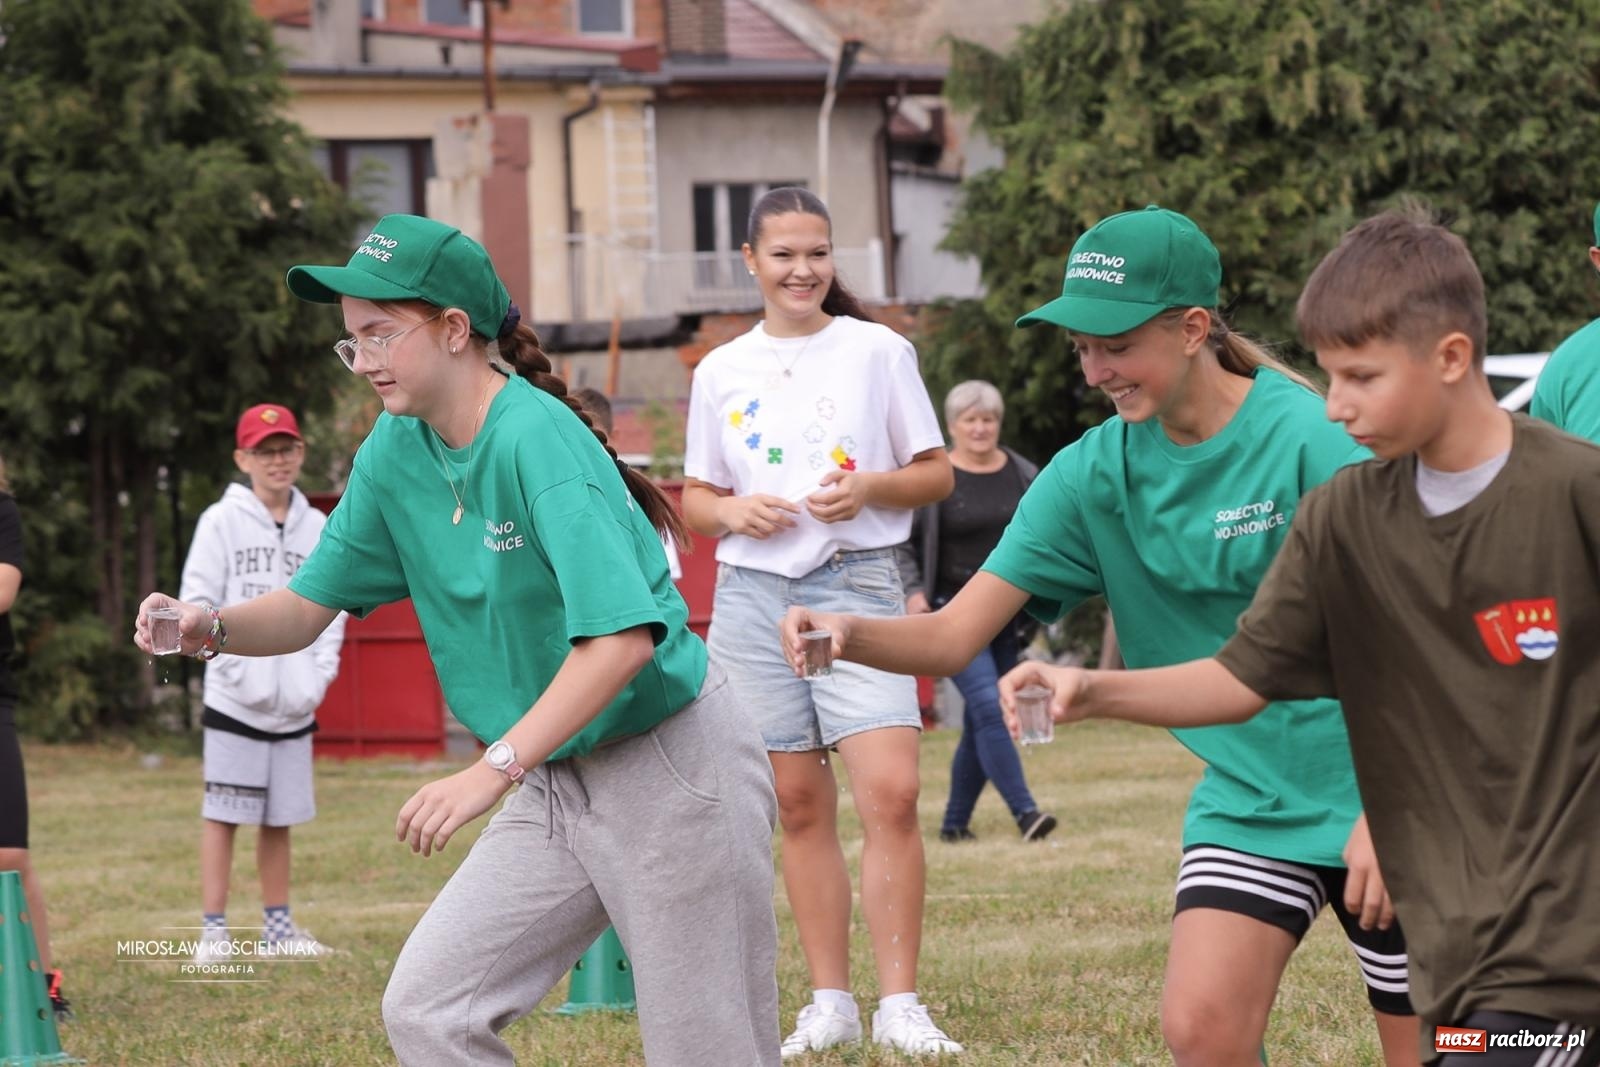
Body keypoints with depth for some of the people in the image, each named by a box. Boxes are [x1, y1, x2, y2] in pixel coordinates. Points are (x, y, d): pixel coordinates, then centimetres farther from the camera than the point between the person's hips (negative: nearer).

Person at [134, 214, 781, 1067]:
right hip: (553, 787, 8)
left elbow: (623, 637, -31)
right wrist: (210, 628, -14)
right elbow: (307, 607, 8)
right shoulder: (396, 452, 2)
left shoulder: (535, 438, -22)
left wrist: (493, 770, -35)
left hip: (670, 766, -8)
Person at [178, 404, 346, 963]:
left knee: (279, 816, 10)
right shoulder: (222, 522, -3)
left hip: (295, 705, 4)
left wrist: (318, 673, 0)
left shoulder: (317, 528, 8)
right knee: (223, 812, -3)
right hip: (234, 701, -4)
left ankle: (278, 926, 19)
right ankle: (213, 930, -1)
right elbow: (197, 604, -6)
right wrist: (237, 667, -15)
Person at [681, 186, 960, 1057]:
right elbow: (693, 498, 15)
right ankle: (829, 1002, 13)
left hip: (858, 585, -3)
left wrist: (871, 487, -14)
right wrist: (733, 510, -7)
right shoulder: (721, 372, 9)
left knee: (891, 792, -15)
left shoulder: (879, 351, 2)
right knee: (799, 806, 5)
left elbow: (937, 474, 6)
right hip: (754, 594, 3)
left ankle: (899, 1005, -11)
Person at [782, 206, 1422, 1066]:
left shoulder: (1308, 437, -16)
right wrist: (848, 634, -26)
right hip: (1246, 803, 4)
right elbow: (954, 634, -5)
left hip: (1372, 800, -4)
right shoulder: (1095, 472, -2)